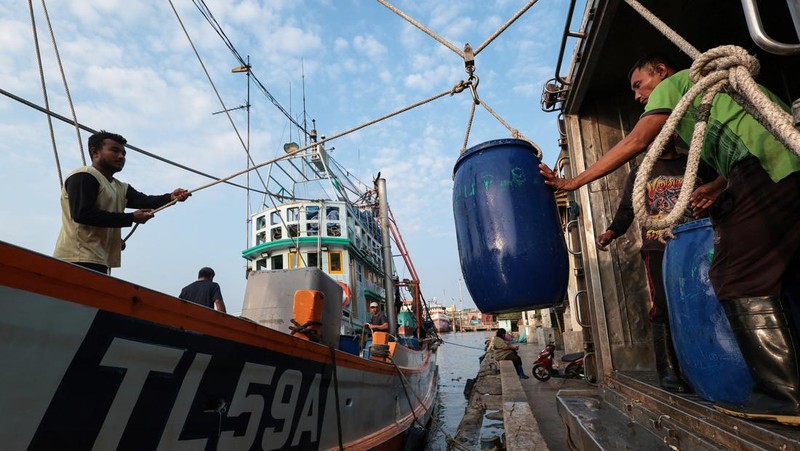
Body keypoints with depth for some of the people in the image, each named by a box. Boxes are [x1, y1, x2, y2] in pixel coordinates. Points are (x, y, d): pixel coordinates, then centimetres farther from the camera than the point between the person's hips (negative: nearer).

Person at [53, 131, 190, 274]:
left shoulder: (121, 188, 21)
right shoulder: (83, 177, -4)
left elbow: (144, 200, 1)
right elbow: (82, 214, -17)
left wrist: (170, 197, -19)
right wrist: (131, 218, -17)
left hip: (98, 260, 9)